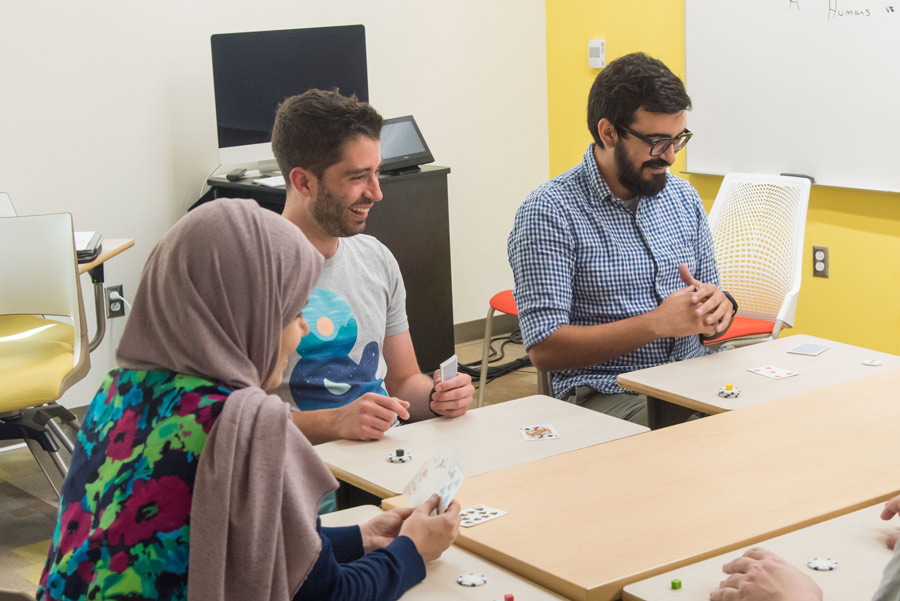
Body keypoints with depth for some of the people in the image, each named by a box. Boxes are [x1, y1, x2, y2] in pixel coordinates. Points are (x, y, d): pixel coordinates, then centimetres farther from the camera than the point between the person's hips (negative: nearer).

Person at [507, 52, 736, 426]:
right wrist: (657, 323, -19)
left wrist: (719, 309, -6)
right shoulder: (549, 212, -8)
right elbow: (544, 349, -14)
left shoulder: (683, 197, 13)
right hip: (607, 396, -6)